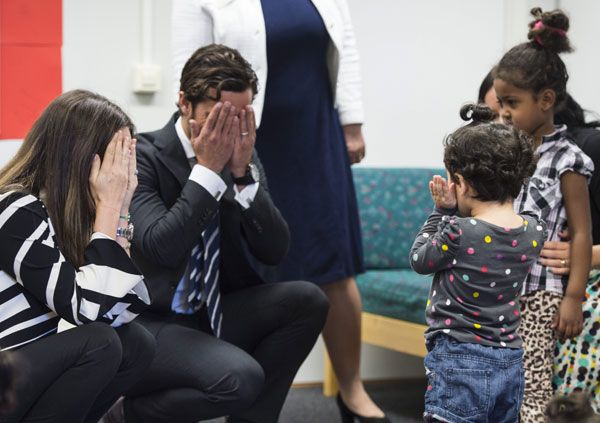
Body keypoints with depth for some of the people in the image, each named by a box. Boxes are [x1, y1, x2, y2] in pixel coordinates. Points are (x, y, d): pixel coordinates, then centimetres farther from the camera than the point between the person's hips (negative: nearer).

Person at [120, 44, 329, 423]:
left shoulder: (244, 156, 3)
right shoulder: (144, 156, -13)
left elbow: (274, 251, -4)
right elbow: (162, 248, -26)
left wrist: (242, 171, -15)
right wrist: (208, 169, -23)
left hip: (214, 313, 7)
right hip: (149, 323, -6)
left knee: (307, 300, -14)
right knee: (240, 378, -30)